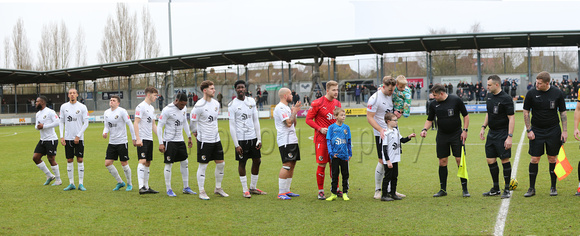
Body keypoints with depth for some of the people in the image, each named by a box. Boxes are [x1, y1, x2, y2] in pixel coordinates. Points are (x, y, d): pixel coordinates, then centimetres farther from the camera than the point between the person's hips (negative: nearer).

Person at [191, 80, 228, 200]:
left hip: (216, 139, 7)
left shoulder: (216, 103, 7)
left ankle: (218, 188, 24)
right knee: (203, 165, -1)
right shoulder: (199, 106, -16)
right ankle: (201, 192, 8)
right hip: (204, 140, -7)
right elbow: (193, 121, -5)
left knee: (221, 163, 9)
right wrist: (195, 132, 8)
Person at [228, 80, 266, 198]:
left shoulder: (251, 101, 7)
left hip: (253, 137, 5)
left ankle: (253, 188, 21)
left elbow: (256, 121, 10)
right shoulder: (232, 105, -6)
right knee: (242, 163, 1)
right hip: (241, 138, -5)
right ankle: (245, 190, 11)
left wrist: (259, 139, 4)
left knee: (257, 161, 8)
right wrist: (236, 144, -12)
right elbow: (232, 126, -7)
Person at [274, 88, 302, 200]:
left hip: (292, 140, 10)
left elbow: (294, 124, 22)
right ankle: (281, 193, -11)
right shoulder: (280, 108, -11)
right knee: (287, 165, -13)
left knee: (292, 165, 10)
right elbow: (288, 123, -19)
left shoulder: (286, 107, 21)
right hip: (285, 141, -10)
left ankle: (287, 190, 15)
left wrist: (294, 112, 11)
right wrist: (294, 112, -8)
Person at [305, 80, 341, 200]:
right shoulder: (317, 103, -8)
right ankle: (320, 191, 6)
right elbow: (308, 119, -5)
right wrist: (320, 129, -15)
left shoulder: (337, 103, 10)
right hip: (321, 138, -5)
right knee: (322, 165, -3)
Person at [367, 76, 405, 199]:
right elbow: (369, 117, -15)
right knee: (382, 161, -6)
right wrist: (381, 130, -25)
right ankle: (378, 190, 6)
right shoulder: (374, 99, -14)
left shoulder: (391, 95, 7)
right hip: (381, 134, -7)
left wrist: (396, 113, -1)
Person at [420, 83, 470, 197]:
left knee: (460, 160, -6)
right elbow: (430, 119, 11)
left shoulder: (456, 100, -8)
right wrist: (425, 129, -6)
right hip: (442, 136, 3)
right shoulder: (433, 105, 1)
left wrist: (465, 130, -7)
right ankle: (443, 189, 12)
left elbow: (466, 115, 0)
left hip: (456, 134, -3)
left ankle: (465, 189, 1)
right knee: (442, 161, 3)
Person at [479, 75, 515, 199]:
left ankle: (507, 189, 6)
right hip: (491, 133, 8)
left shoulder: (506, 99, -14)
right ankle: (496, 189, 19)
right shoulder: (489, 97, 10)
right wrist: (483, 127, 16)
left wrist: (510, 136, -20)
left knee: (505, 160, -3)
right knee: (490, 161, 8)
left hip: (502, 134, -8)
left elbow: (511, 118, -15)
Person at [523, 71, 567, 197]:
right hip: (536, 131, 0)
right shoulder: (531, 94, -4)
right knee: (534, 159, -2)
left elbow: (563, 112, 4)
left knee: (552, 159, 5)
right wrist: (529, 130, -3)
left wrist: (564, 131, -1)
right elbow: (526, 112, 3)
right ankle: (532, 188, 8)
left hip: (553, 130, 0)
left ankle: (553, 187, 17)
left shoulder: (557, 93, -3)